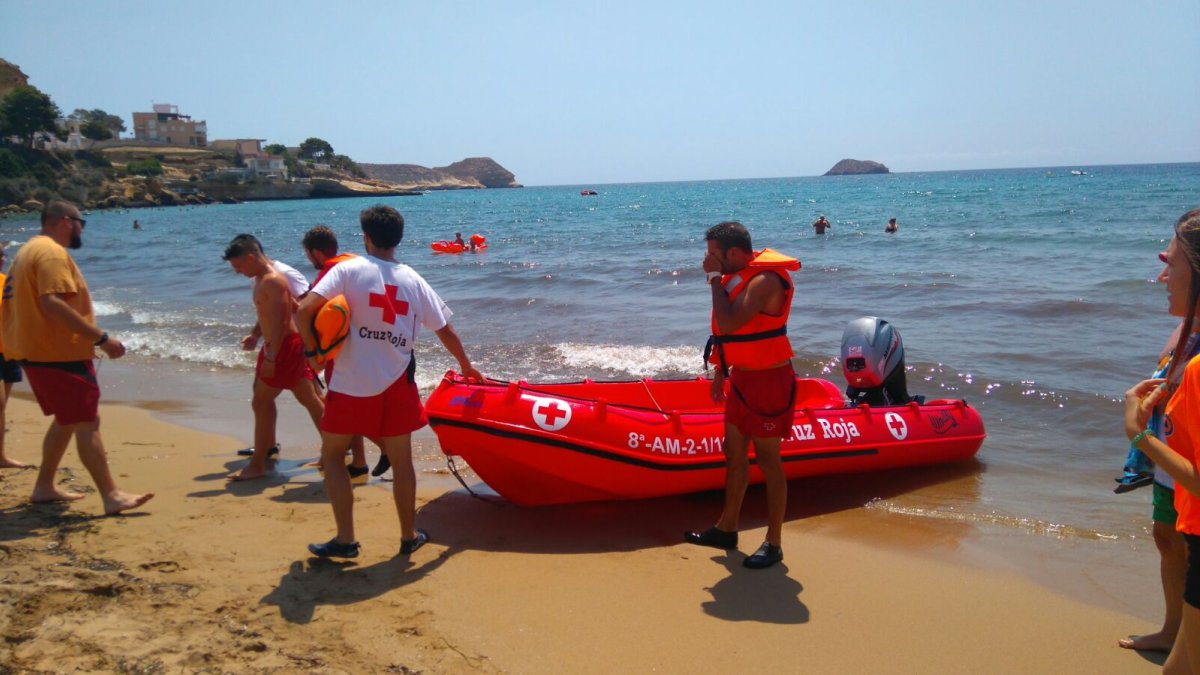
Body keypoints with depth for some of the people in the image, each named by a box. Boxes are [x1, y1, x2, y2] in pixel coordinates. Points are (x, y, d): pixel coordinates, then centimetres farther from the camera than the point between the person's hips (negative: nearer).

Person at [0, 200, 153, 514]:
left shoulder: (29, 251, 18)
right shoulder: (53, 253, -15)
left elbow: (35, 303, 21)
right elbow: (54, 304, -28)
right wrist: (101, 338, -27)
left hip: (38, 352, 10)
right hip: (59, 355, -10)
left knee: (66, 420, 20)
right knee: (87, 423, -11)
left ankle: (44, 487, 25)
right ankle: (111, 496, -12)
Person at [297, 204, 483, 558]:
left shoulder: (349, 270, -6)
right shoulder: (414, 280, 5)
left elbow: (305, 309, -18)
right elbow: (446, 331, 11)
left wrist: (311, 346, 0)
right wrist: (467, 367, 26)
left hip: (351, 383, -3)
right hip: (396, 385, 3)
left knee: (332, 454, 13)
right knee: (401, 460, 14)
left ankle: (345, 539, 11)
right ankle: (409, 536, 25)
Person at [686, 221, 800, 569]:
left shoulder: (764, 280, -21)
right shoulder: (740, 276, 10)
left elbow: (729, 324, -32)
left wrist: (715, 278, -22)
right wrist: (721, 373, 21)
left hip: (768, 381, -9)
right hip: (742, 378, 9)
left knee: (768, 460, -1)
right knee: (734, 453, 15)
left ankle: (773, 544, 9)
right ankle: (727, 528, 27)